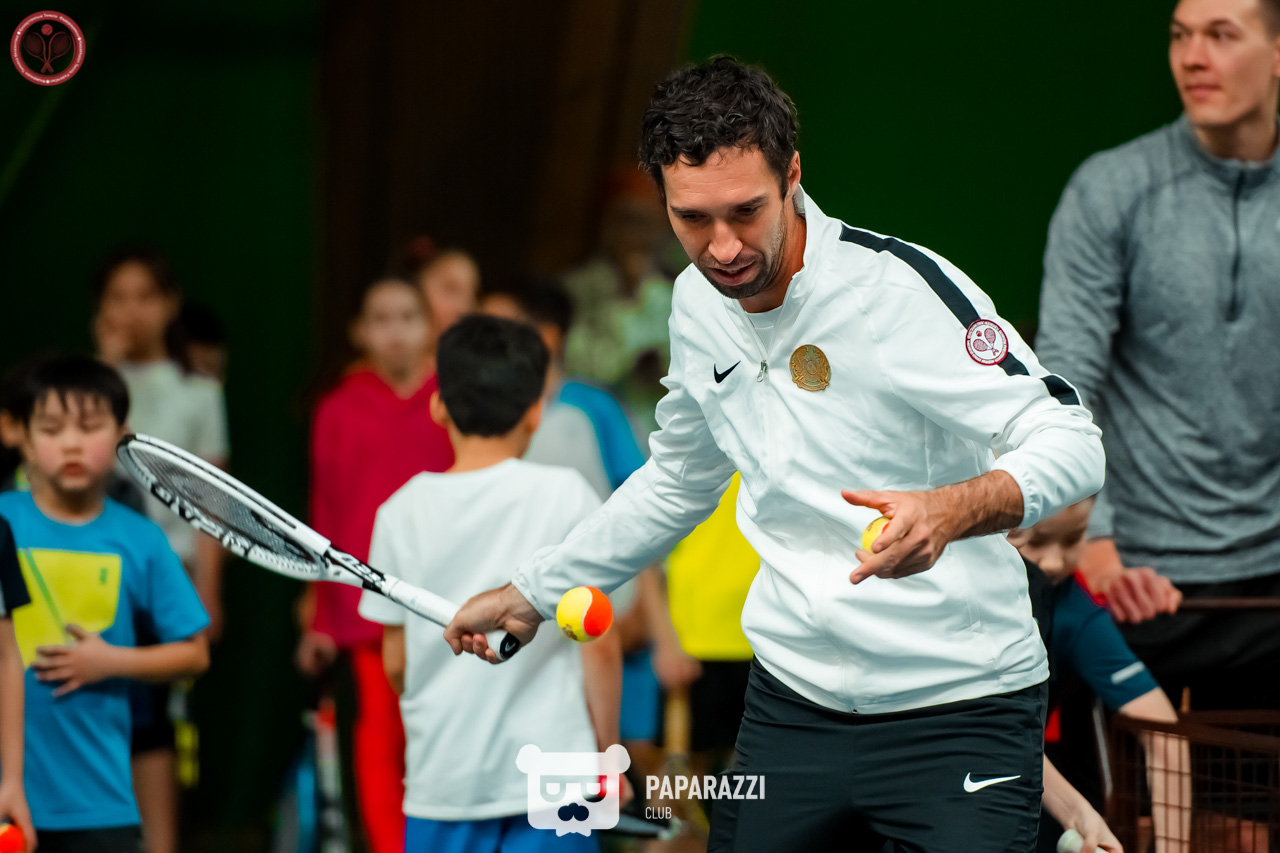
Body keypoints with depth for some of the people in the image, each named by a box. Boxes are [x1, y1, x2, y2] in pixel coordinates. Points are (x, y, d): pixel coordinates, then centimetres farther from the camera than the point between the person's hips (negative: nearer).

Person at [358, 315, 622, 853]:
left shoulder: (404, 511, 2)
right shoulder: (566, 496, -4)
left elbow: (396, 662, 6)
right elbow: (599, 644, -5)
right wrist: (608, 751, 7)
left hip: (441, 774, 2)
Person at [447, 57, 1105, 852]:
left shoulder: (904, 287, -17)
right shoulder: (698, 304, 5)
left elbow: (1071, 443, -21)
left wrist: (951, 510, -40)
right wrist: (534, 592, 29)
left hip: (959, 711, -6)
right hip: (793, 698, 6)